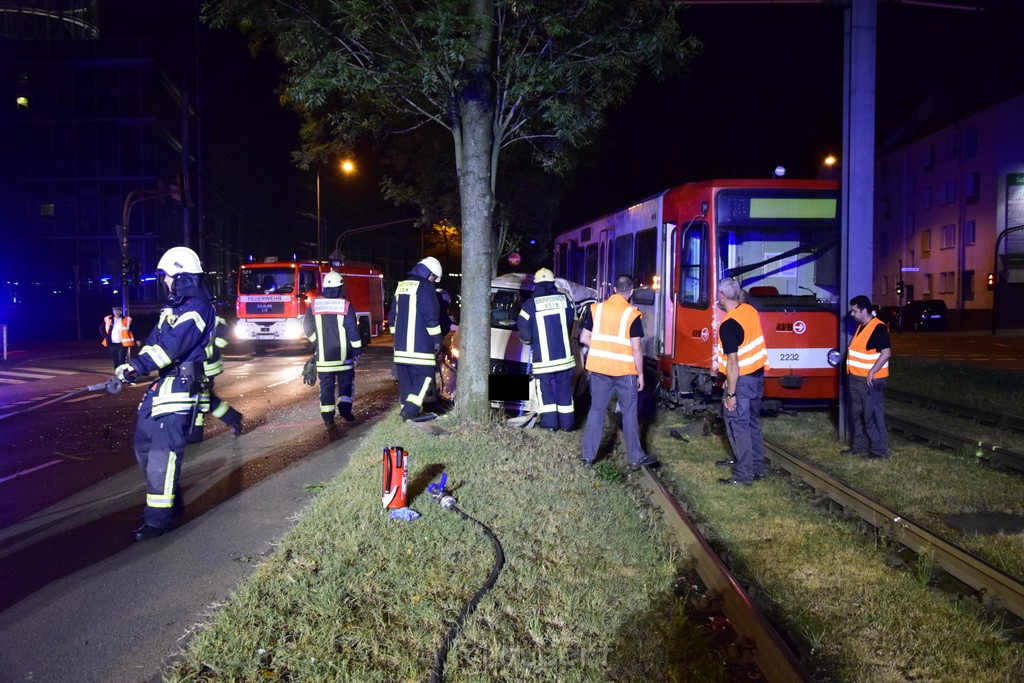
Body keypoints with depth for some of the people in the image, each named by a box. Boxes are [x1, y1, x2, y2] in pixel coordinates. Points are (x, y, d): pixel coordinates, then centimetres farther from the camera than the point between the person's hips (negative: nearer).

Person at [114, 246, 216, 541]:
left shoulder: (197, 309, -14)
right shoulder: (174, 308, 19)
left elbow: (170, 348, -23)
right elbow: (154, 342, 17)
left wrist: (135, 367, -23)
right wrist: (131, 369, 5)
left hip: (180, 386, -11)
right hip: (162, 384, 11)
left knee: (163, 452, -12)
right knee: (144, 443, 15)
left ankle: (159, 519, -6)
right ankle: (168, 502, 27)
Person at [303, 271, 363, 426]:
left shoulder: (314, 305, -1)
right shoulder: (346, 306, -8)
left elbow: (307, 328, 6)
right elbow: (353, 331, -6)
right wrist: (357, 349, 3)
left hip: (323, 355, 2)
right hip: (343, 354, -1)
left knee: (326, 385, 7)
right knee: (346, 381, 13)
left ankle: (327, 417, 4)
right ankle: (344, 407, -1)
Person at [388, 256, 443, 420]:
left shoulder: (401, 286, 18)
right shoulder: (425, 287, -9)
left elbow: (392, 315, 23)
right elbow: (431, 316, -14)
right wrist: (437, 339, -8)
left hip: (401, 343, 8)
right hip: (419, 344, -8)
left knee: (405, 375, 12)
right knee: (425, 374, -5)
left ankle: (406, 407, 15)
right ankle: (410, 408, -16)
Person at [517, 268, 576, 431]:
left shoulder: (530, 304, -9)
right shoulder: (565, 299, 1)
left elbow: (524, 333, -7)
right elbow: (572, 322, 13)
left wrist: (528, 341, 15)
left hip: (542, 359, -3)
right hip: (564, 356, 3)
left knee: (546, 389, 9)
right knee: (564, 389, 12)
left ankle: (549, 421, 5)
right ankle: (567, 422, 16)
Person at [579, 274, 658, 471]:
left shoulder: (597, 308, 2)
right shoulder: (632, 314, -10)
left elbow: (584, 338, 4)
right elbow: (636, 349, -10)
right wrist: (640, 374, 0)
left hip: (598, 368, 3)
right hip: (624, 370, -3)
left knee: (596, 410, 12)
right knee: (629, 413, 8)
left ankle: (588, 455, 14)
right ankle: (636, 458, 15)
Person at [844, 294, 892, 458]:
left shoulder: (878, 328, -16)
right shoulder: (861, 327, 14)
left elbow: (886, 352, -22)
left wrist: (872, 373, -23)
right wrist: (851, 371, 18)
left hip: (870, 380, -10)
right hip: (856, 379, 10)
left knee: (872, 415, -4)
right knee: (857, 414, 16)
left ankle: (879, 450, 3)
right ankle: (859, 446, 26)